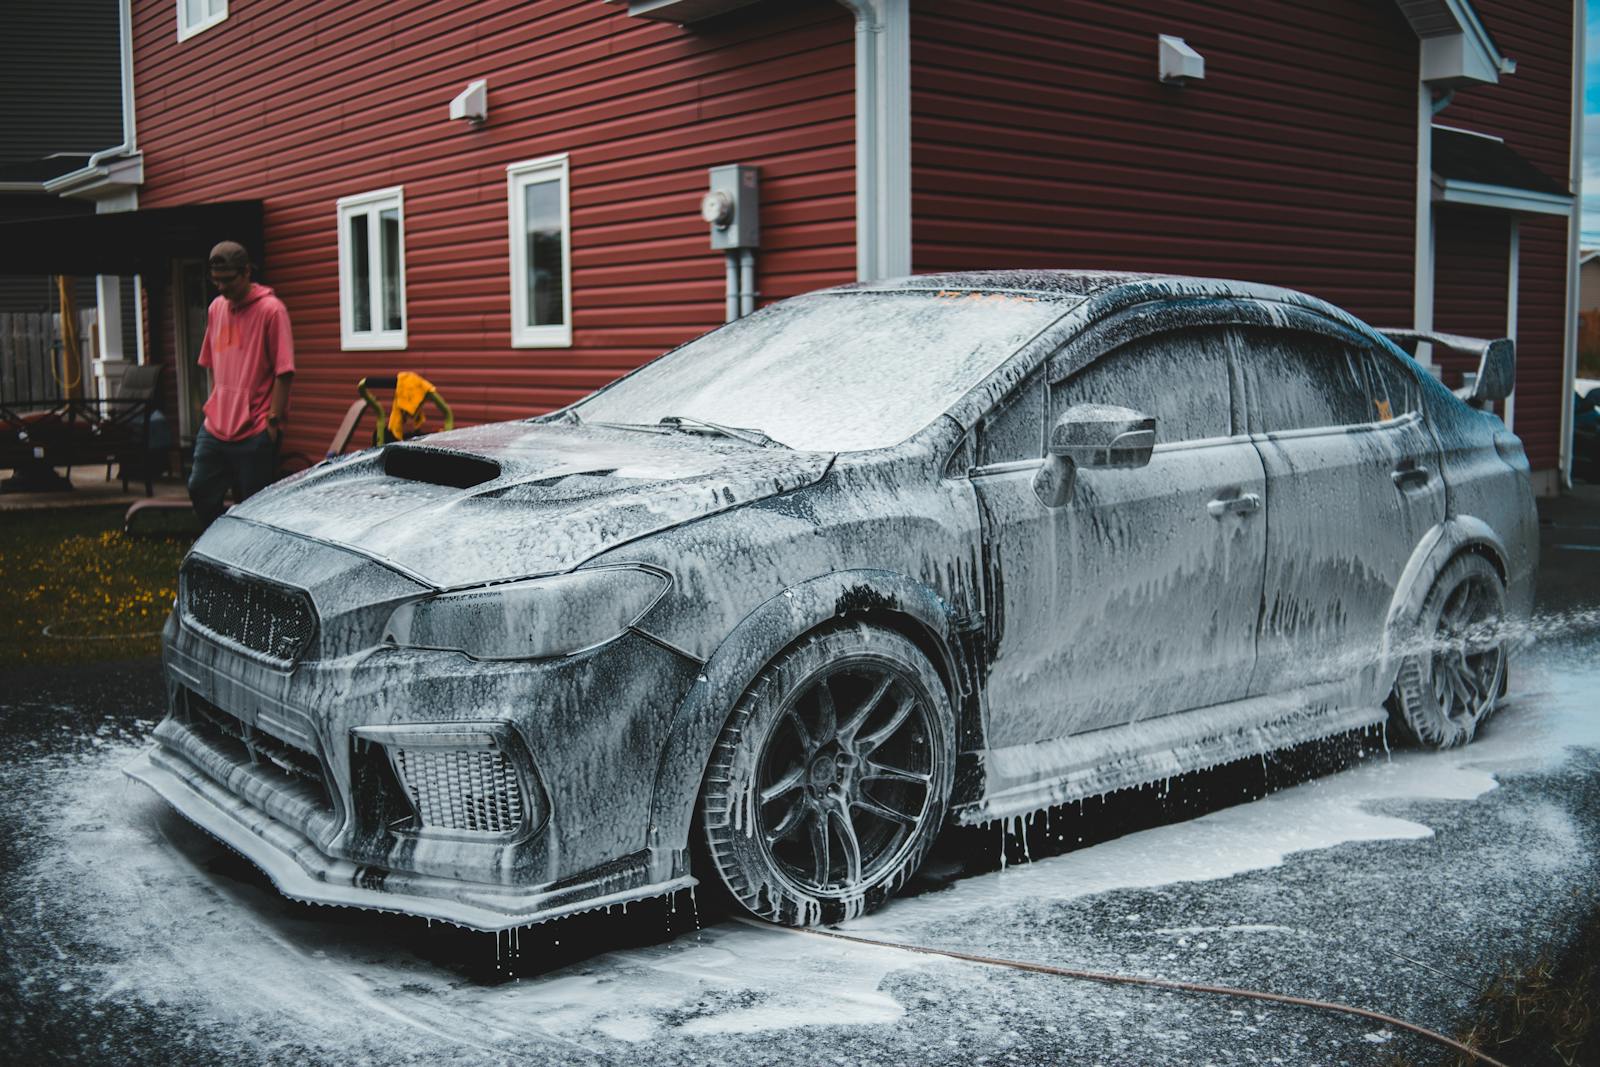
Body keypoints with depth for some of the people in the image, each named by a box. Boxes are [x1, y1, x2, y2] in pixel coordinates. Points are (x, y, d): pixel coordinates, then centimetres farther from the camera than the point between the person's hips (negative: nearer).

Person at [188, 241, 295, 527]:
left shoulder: (271, 310, -10)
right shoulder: (216, 308, 11)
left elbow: (284, 371, -12)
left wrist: (274, 420, -13)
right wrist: (213, 407, 15)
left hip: (255, 431, -7)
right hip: (215, 427, 7)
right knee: (200, 490, 9)